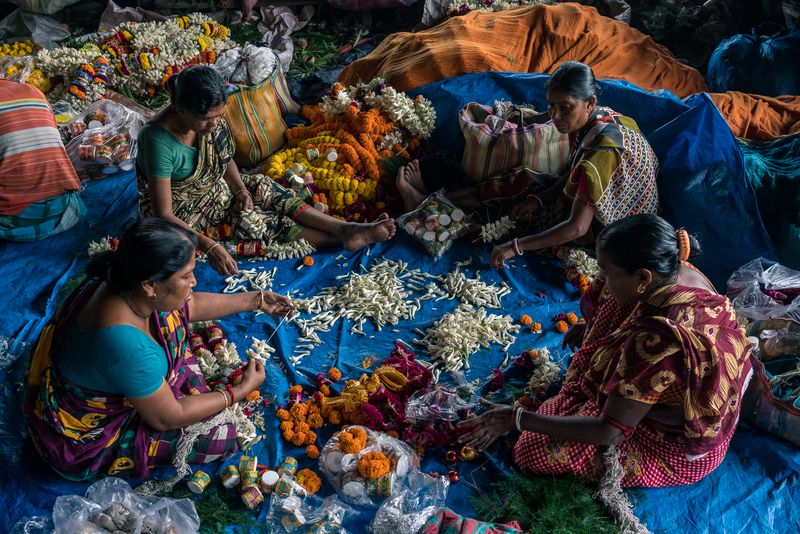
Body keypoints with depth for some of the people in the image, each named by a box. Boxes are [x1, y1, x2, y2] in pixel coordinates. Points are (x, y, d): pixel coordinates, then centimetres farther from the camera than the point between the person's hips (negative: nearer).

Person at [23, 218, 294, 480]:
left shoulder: (125, 284, -16)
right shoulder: (129, 347, -41)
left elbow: (189, 305, 5)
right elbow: (166, 419, -25)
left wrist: (256, 300, 5)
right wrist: (240, 391, -16)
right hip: (88, 437, -8)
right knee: (222, 437, -8)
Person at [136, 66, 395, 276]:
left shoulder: (212, 119, -14)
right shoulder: (158, 140, -34)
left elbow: (225, 160, 5)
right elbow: (163, 215, -32)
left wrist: (241, 189, -14)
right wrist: (209, 246, -40)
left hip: (212, 188, 7)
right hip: (179, 215, -6)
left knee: (262, 187, -15)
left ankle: (345, 228, -22)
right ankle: (343, 238, -21)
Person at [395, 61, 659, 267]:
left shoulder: (602, 149, -35)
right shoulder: (594, 120, -8)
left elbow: (577, 228, -37)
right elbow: (574, 176, 6)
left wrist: (516, 247, -36)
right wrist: (538, 199, -10)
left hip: (603, 229, -7)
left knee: (520, 183, -3)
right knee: (519, 180, 3)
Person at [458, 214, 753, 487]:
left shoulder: (656, 341, -41)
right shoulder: (683, 272, -17)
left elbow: (610, 432, -32)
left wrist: (515, 418, -29)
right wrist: (590, 329, 19)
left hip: (675, 451, -8)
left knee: (534, 448, -5)